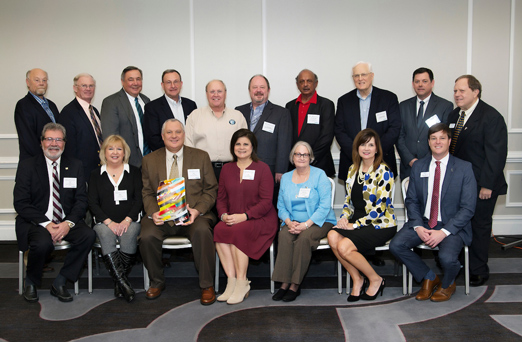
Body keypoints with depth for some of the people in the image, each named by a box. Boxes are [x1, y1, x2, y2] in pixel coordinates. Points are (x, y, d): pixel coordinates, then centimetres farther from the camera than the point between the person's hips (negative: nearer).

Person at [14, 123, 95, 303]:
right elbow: (20, 203, -5)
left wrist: (68, 223, -15)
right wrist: (47, 224, -17)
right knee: (43, 243, -34)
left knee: (88, 235, -27)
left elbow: (81, 200, 4)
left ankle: (59, 282, -10)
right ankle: (30, 283, -1)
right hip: (35, 221, -2)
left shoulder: (75, 166, 9)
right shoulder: (27, 166, 2)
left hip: (66, 222, 3)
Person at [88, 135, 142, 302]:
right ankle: (123, 283, -35)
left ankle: (119, 281, -24)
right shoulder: (96, 175, 16)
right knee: (105, 235, -33)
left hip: (130, 220, 0)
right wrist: (109, 222, -10)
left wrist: (127, 220, -11)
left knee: (129, 235, -34)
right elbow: (92, 203, 6)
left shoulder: (134, 172, 14)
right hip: (104, 221, 1)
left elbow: (139, 199, 5)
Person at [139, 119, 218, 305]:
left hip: (193, 215, -1)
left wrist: (197, 210, -12)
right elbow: (147, 193, 11)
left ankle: (207, 286, -15)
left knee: (202, 232, -33)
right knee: (147, 236, -27)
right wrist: (153, 212, -10)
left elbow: (210, 190, 6)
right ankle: (157, 281, 1)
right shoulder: (150, 160, 12)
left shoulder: (201, 157, 8)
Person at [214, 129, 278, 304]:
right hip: (232, 219, 4)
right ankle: (231, 281, -22)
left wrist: (244, 216, -19)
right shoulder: (227, 169, 15)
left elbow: (266, 202, -7)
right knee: (218, 230, -27)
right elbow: (221, 198, 14)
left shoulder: (262, 168, 0)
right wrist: (224, 214, -8)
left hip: (260, 219, -4)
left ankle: (242, 284, -21)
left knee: (238, 231, -33)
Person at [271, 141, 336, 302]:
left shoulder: (319, 175, -2)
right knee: (284, 235, -29)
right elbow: (281, 206, 10)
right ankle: (284, 283, -25)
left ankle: (295, 285, -24)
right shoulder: (285, 177, 13)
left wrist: (306, 224, -20)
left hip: (319, 222, -3)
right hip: (293, 222, 3)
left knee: (304, 237, -33)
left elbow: (324, 206, -10)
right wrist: (289, 222, -10)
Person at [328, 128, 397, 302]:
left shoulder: (383, 171, -10)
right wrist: (344, 217, -4)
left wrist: (355, 224, -16)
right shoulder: (353, 169, 10)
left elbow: (379, 208, -15)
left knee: (344, 247, -26)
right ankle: (357, 279, -5)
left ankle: (375, 280, 0)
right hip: (357, 221, 6)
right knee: (332, 236, -23)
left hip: (380, 223, -6)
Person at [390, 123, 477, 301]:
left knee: (447, 257, -31)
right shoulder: (418, 166, 6)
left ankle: (447, 284, 9)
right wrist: (418, 226, -11)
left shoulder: (464, 168, -5)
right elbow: (411, 200, 7)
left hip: (452, 226, -4)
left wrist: (444, 232, -18)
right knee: (396, 245, -19)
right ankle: (429, 277, 8)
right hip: (423, 223, 4)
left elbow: (468, 208, -8)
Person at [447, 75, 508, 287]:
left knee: (479, 226, 6)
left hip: (481, 185, -6)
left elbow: (496, 154, -16)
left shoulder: (491, 117, -12)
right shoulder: (454, 115, 10)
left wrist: (487, 185, -19)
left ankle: (478, 271, 20)